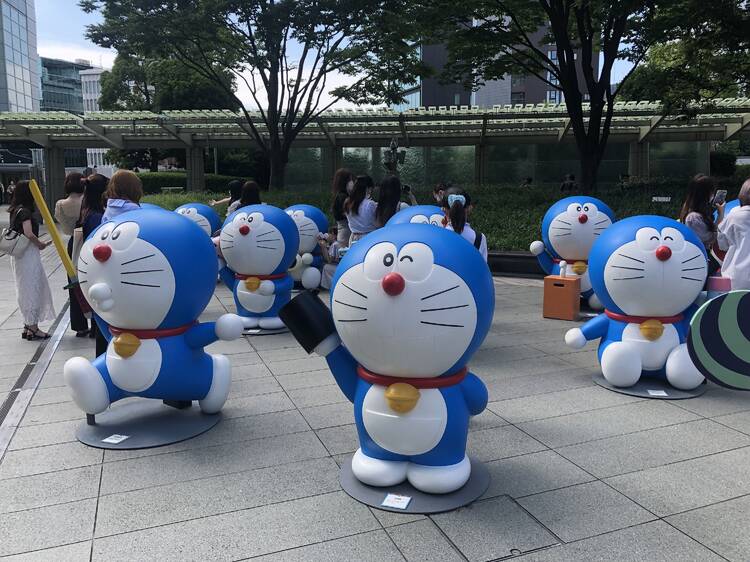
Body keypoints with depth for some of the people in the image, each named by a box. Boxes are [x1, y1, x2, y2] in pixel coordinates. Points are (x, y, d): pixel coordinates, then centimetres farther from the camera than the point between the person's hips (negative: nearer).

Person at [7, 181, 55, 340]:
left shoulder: (15, 210, 12)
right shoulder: (25, 211, -15)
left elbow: (17, 231, 15)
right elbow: (29, 234, -24)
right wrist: (41, 244, -8)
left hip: (19, 254, 9)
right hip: (29, 254, -9)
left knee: (26, 291, 16)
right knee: (32, 289, -1)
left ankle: (28, 326, 23)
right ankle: (33, 328, 6)